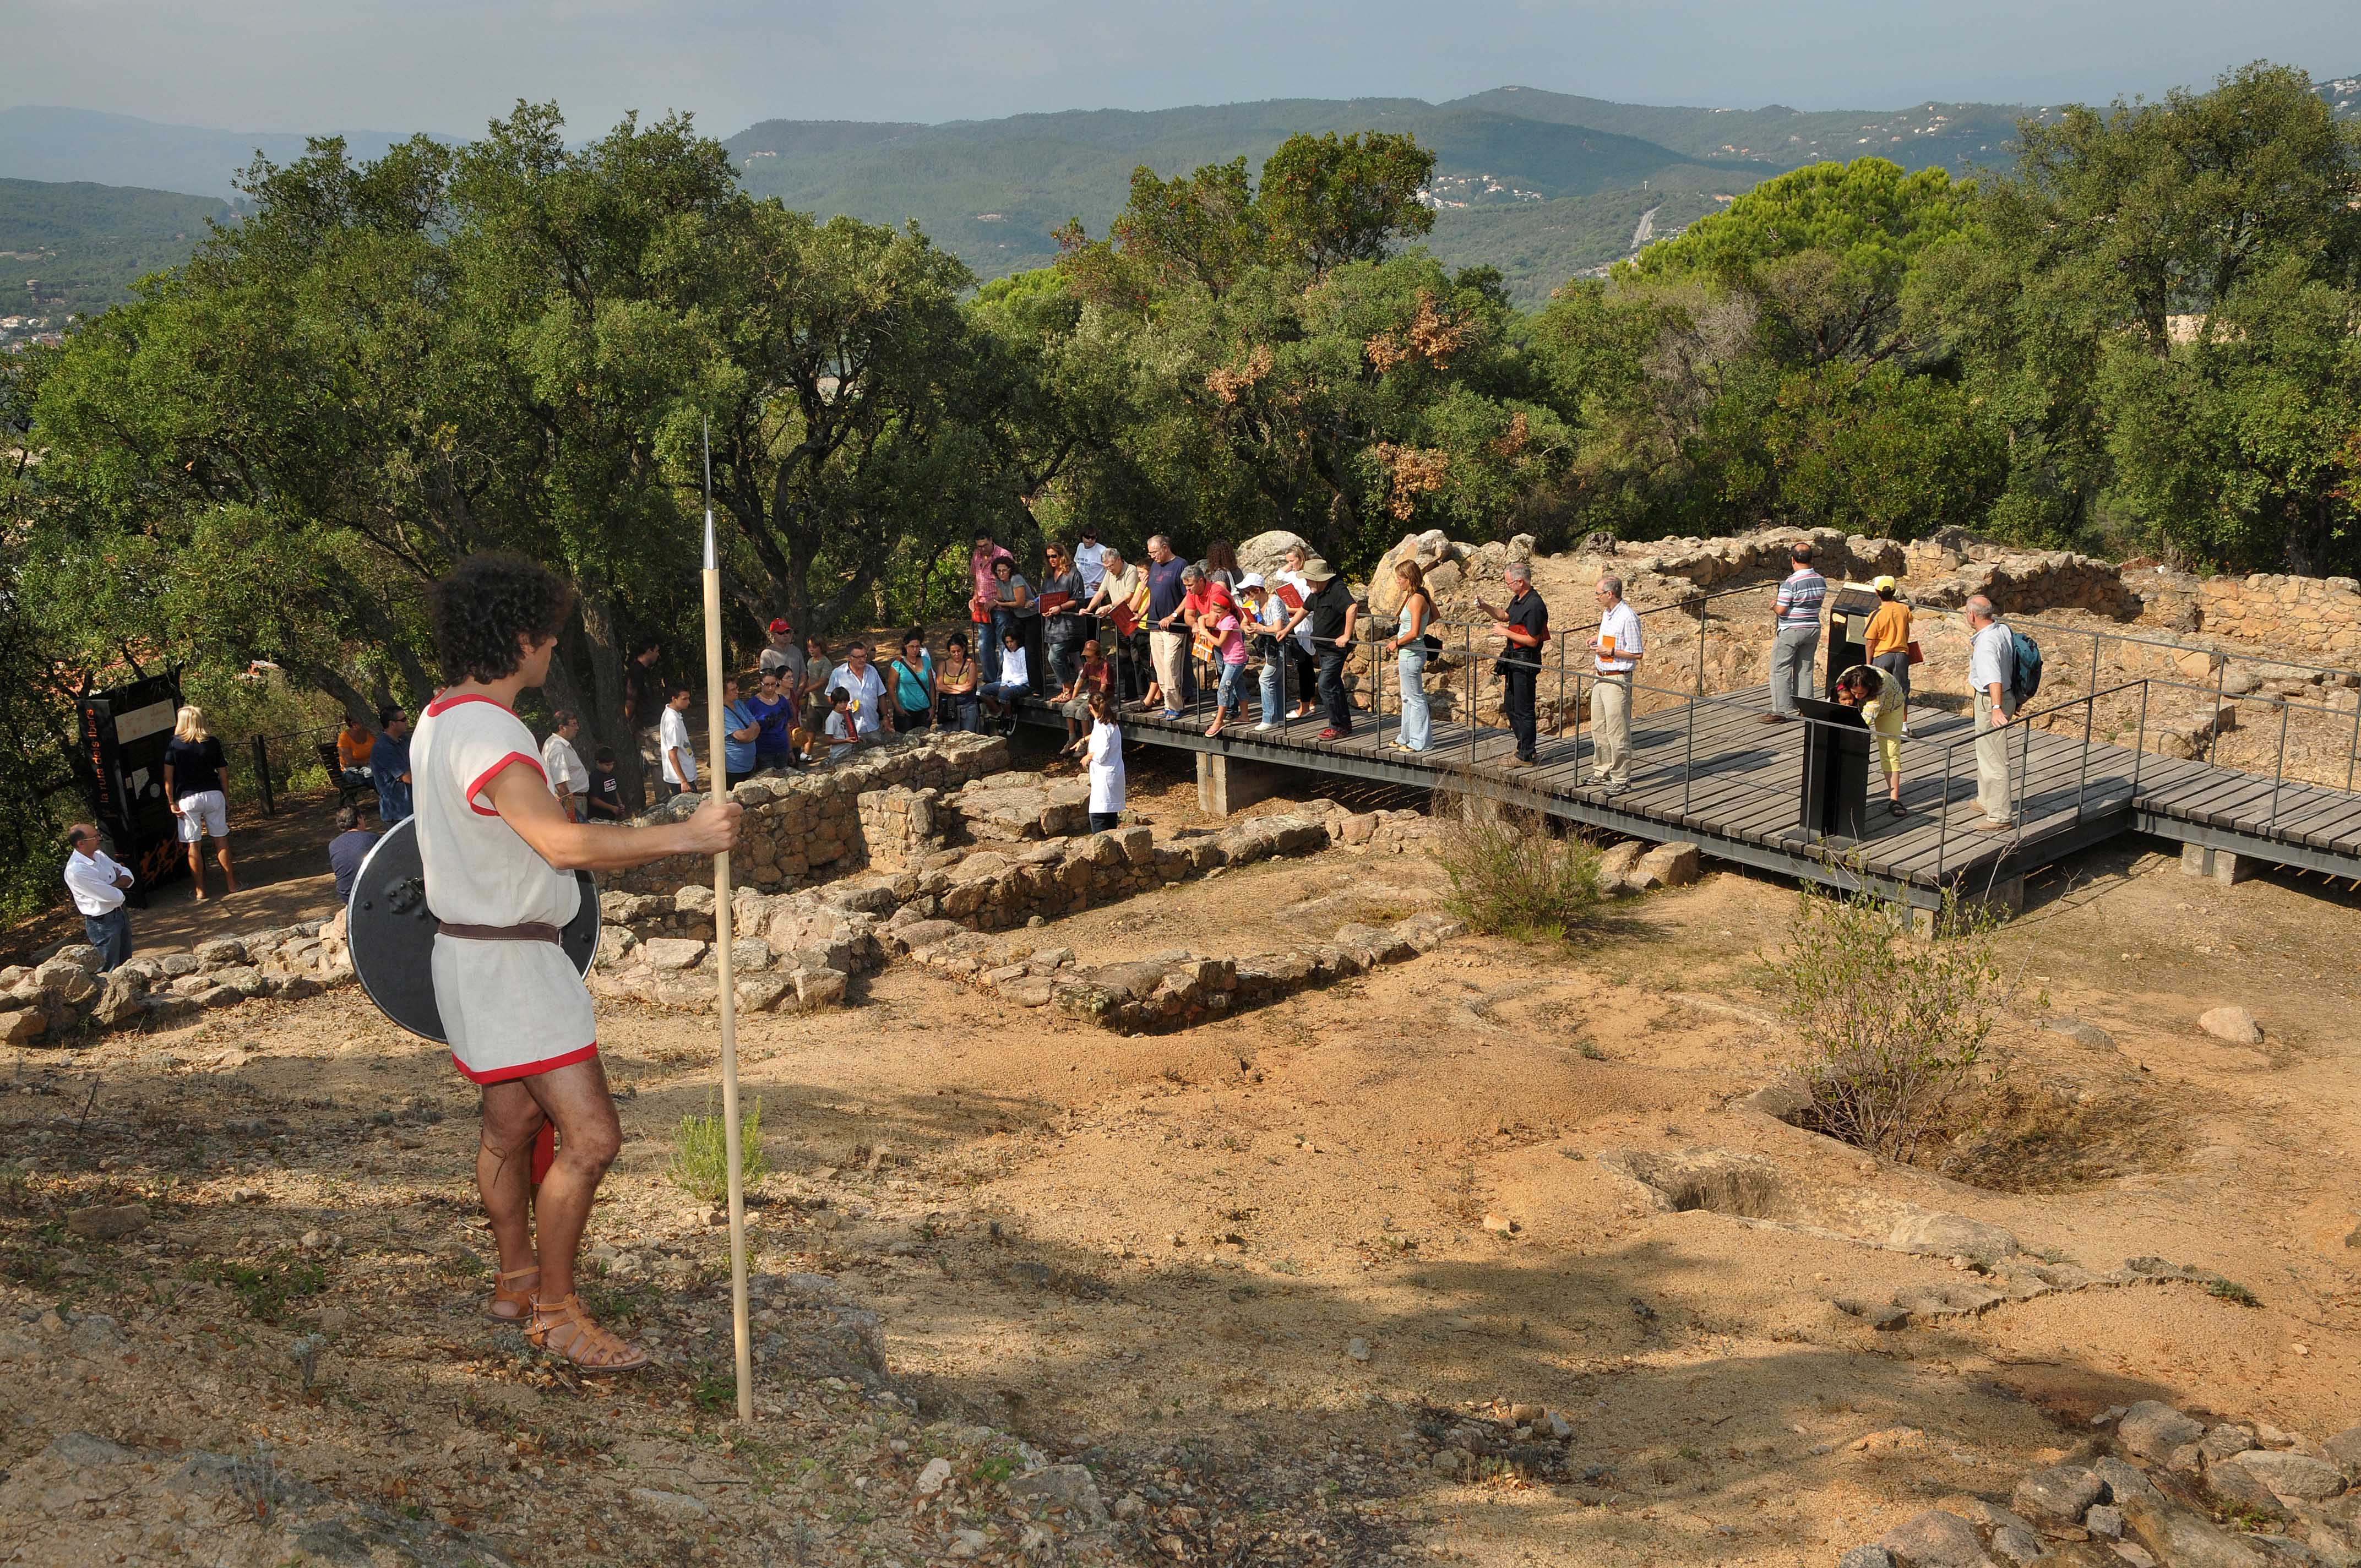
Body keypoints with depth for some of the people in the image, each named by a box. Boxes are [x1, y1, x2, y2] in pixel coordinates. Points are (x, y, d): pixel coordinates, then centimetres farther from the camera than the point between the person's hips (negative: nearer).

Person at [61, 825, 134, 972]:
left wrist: (113, 885, -15)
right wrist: (119, 883, -4)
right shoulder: (76, 870, -25)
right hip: (103, 922, -8)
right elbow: (113, 896, -26)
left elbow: (128, 876, 6)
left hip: (122, 914, 8)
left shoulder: (99, 855, 3)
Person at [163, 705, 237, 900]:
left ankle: (200, 891, 8)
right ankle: (231, 884, 14)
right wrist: (226, 796, 11)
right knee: (221, 840, 10)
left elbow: (168, 776, -8)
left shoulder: (174, 745, -4)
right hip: (213, 795, 2)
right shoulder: (212, 743, 1)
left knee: (194, 845, 4)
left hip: (188, 798, -2)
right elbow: (223, 772, 3)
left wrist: (172, 802, -4)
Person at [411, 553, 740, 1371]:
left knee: (511, 1125, 20)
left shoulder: (441, 719, 11)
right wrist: (685, 835, -35)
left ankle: (517, 1281, 32)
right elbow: (564, 844, -37)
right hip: (508, 961, -11)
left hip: (474, 951, 11)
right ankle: (555, 1312, 3)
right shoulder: (489, 734, -24)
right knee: (590, 1136, -8)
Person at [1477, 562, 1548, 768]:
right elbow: (1505, 615, 28)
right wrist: (1485, 607, 12)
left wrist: (1506, 633, -15)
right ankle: (1530, 748, 26)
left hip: (1526, 662, -11)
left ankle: (1526, 755, 6)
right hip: (1514, 660, 11)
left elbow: (1532, 641, -22)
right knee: (1510, 707, 17)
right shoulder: (1518, 599, 8)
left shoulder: (1534, 606, -22)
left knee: (1523, 709, -3)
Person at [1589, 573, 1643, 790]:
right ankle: (1602, 773, 27)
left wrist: (1610, 651, -17)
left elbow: (1637, 653, -16)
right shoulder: (1607, 614, 12)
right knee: (1598, 729, 16)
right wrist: (1598, 640, 10)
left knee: (1617, 732, -6)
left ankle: (1622, 779, 1)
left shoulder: (1628, 617, -17)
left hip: (1618, 680, -10)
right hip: (1601, 678, 10)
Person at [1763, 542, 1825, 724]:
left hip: (1790, 632, -7)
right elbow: (1815, 603, 11)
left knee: (1781, 670, 1)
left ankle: (1782, 710, 0)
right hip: (1813, 629, 7)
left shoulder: (1791, 583, -20)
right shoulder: (1821, 581, 1)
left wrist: (1773, 605, 2)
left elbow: (1781, 610, -19)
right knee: (1805, 670, 13)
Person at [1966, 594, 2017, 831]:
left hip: (1990, 702, -11)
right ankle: (1987, 800, 41)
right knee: (1986, 752, 25)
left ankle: (2000, 816, -1)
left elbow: (1994, 679, -41)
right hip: (2007, 695, 11)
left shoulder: (1986, 643, -28)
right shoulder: (2003, 628, 3)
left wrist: (1996, 709, -50)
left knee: (1994, 758, -5)